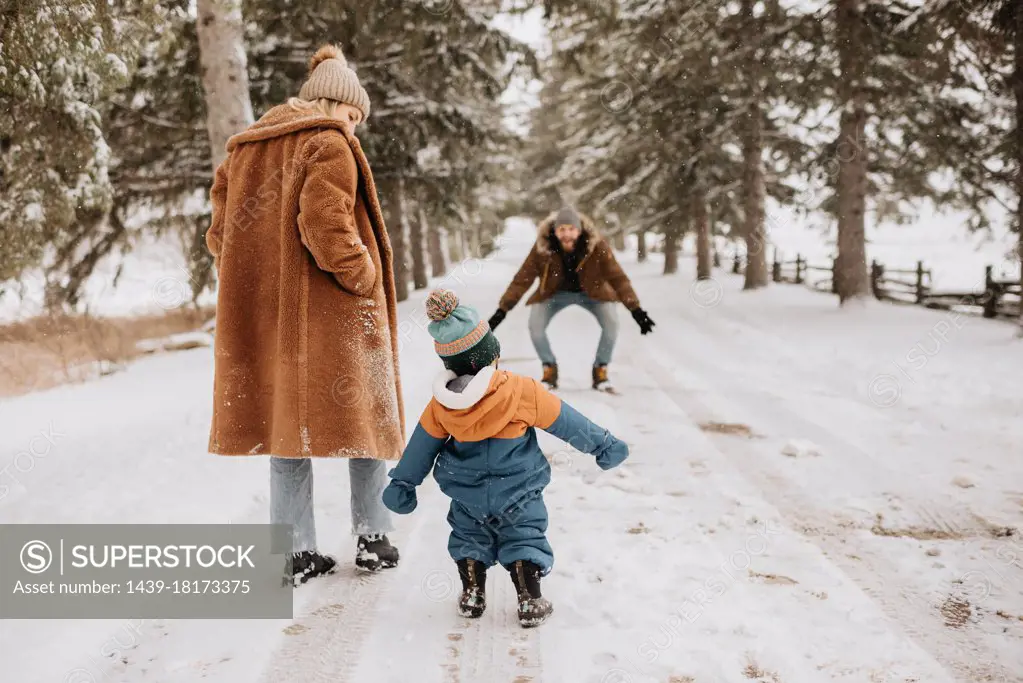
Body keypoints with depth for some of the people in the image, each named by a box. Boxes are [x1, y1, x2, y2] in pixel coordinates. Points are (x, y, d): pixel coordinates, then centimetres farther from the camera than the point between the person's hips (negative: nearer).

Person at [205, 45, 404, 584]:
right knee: (364, 412, 8)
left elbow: (221, 234, 12)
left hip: (264, 314, 6)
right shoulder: (328, 144, -7)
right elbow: (324, 223, -22)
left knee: (285, 416, 11)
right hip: (331, 311, -6)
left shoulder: (243, 150, 16)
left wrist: (260, 284, 15)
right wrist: (363, 275, -11)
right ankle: (371, 538, 13)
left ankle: (296, 550, 11)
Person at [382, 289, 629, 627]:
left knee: (468, 539, 23)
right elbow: (567, 423, -10)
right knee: (524, 542, 12)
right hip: (517, 492, -2)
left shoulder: (440, 405, -12)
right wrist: (604, 444, 4)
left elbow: (421, 447, 2)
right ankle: (530, 601, 6)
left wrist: (402, 482, 17)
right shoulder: (521, 391, -21)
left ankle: (472, 594, 21)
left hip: (466, 496, 3)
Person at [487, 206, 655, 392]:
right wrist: (502, 310, -29)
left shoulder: (597, 246, -31)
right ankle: (549, 370, 6)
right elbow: (521, 280, -24)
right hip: (556, 293, 1)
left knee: (611, 323, -22)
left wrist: (636, 310, -34)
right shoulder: (542, 248, -29)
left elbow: (618, 277, -28)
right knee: (535, 325, -19)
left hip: (591, 292, -1)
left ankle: (600, 371, 0)